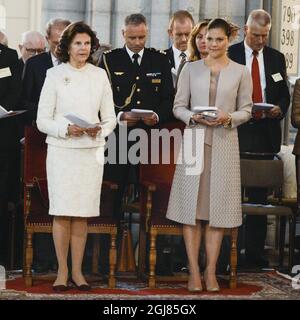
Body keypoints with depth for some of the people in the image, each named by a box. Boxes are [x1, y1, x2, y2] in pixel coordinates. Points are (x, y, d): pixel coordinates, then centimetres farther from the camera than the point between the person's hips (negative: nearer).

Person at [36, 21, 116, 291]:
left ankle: (77, 271, 10)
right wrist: (66, 130, -17)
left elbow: (110, 118, 11)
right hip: (62, 150, -2)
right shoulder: (55, 75, 1)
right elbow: (42, 120, -1)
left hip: (91, 151, 2)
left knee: (82, 213, 3)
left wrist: (100, 130, -10)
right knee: (62, 213, -5)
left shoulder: (99, 75, 8)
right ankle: (62, 271, 3)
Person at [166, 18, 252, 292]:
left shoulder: (240, 72, 4)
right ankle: (194, 272, 5)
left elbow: (246, 109, 6)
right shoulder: (191, 69, 5)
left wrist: (229, 118, -13)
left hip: (224, 144, 0)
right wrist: (193, 117, -13)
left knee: (218, 207, 2)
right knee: (192, 207, -1)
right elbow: (178, 106, 6)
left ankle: (210, 272, 10)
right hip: (195, 141, 0)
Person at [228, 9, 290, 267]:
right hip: (236, 130, -3)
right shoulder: (229, 55, 2)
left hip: (266, 132, 3)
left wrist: (280, 108, -6)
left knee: (259, 195, 5)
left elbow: (284, 93, 15)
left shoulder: (277, 58, 12)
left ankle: (255, 253, 9)